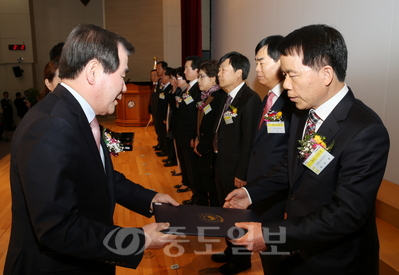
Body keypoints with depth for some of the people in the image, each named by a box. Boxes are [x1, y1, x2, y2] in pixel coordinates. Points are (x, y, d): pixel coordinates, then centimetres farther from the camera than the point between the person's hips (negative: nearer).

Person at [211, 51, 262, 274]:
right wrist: (218, 162, 12)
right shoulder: (229, 97, 9)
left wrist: (241, 174, -20)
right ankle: (231, 250, 42)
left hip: (236, 170, -9)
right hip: (222, 166, 9)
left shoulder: (250, 99, -20)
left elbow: (250, 140, -22)